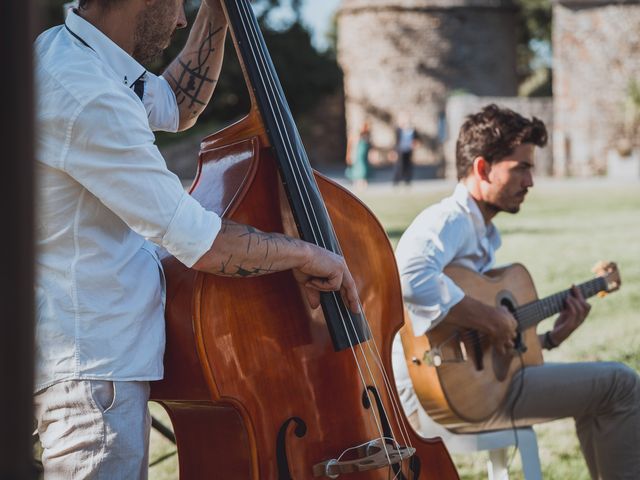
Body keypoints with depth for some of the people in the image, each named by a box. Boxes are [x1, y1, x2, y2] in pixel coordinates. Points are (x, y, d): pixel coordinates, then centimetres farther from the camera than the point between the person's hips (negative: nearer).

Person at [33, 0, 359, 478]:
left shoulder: (66, 50, 9)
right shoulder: (86, 96, -24)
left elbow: (176, 107, 29)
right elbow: (199, 243, -24)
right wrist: (303, 254, -8)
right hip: (93, 371, -11)